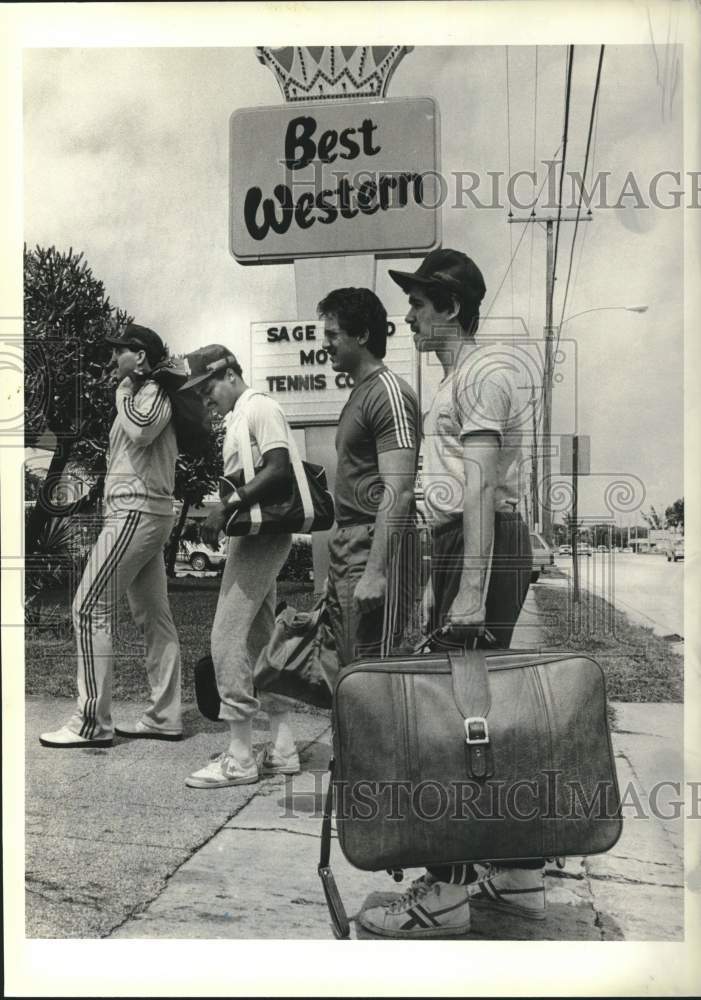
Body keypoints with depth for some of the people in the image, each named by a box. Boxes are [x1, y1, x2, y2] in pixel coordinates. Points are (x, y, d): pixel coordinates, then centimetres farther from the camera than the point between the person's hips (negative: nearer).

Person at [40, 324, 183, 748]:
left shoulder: (153, 392, -8)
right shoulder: (141, 395, 22)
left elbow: (141, 430, -29)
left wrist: (125, 391, -13)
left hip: (136, 512, -11)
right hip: (147, 513, 11)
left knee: (91, 610, -9)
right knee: (154, 615, 8)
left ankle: (92, 723, -6)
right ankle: (165, 717, 12)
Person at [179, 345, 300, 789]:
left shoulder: (260, 407, -10)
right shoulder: (238, 416, 20)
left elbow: (280, 470, -22)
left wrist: (227, 507, -23)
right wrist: (222, 511, 7)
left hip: (260, 537, -11)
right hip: (255, 537, 11)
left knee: (228, 640, -9)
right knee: (259, 641, 12)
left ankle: (240, 757, -2)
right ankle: (283, 749, 19)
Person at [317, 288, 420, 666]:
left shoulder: (388, 393, -12)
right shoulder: (359, 392, 17)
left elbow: (398, 493, -20)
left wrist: (375, 572, -24)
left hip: (374, 550, -10)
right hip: (346, 549, 10)